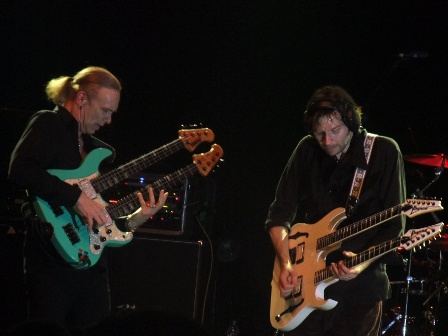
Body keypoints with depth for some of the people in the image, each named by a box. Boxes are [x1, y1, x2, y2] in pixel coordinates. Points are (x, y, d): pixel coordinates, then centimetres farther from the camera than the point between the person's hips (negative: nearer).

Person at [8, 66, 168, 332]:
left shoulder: (96, 148, 20)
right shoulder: (48, 125, -2)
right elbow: (20, 170, -22)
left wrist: (137, 218, 4)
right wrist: (77, 196, -23)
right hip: (52, 259, -8)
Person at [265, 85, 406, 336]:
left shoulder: (384, 152, -6)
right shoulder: (307, 151, 3)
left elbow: (394, 225, -8)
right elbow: (279, 214, 6)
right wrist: (286, 264, -9)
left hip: (360, 288, -3)